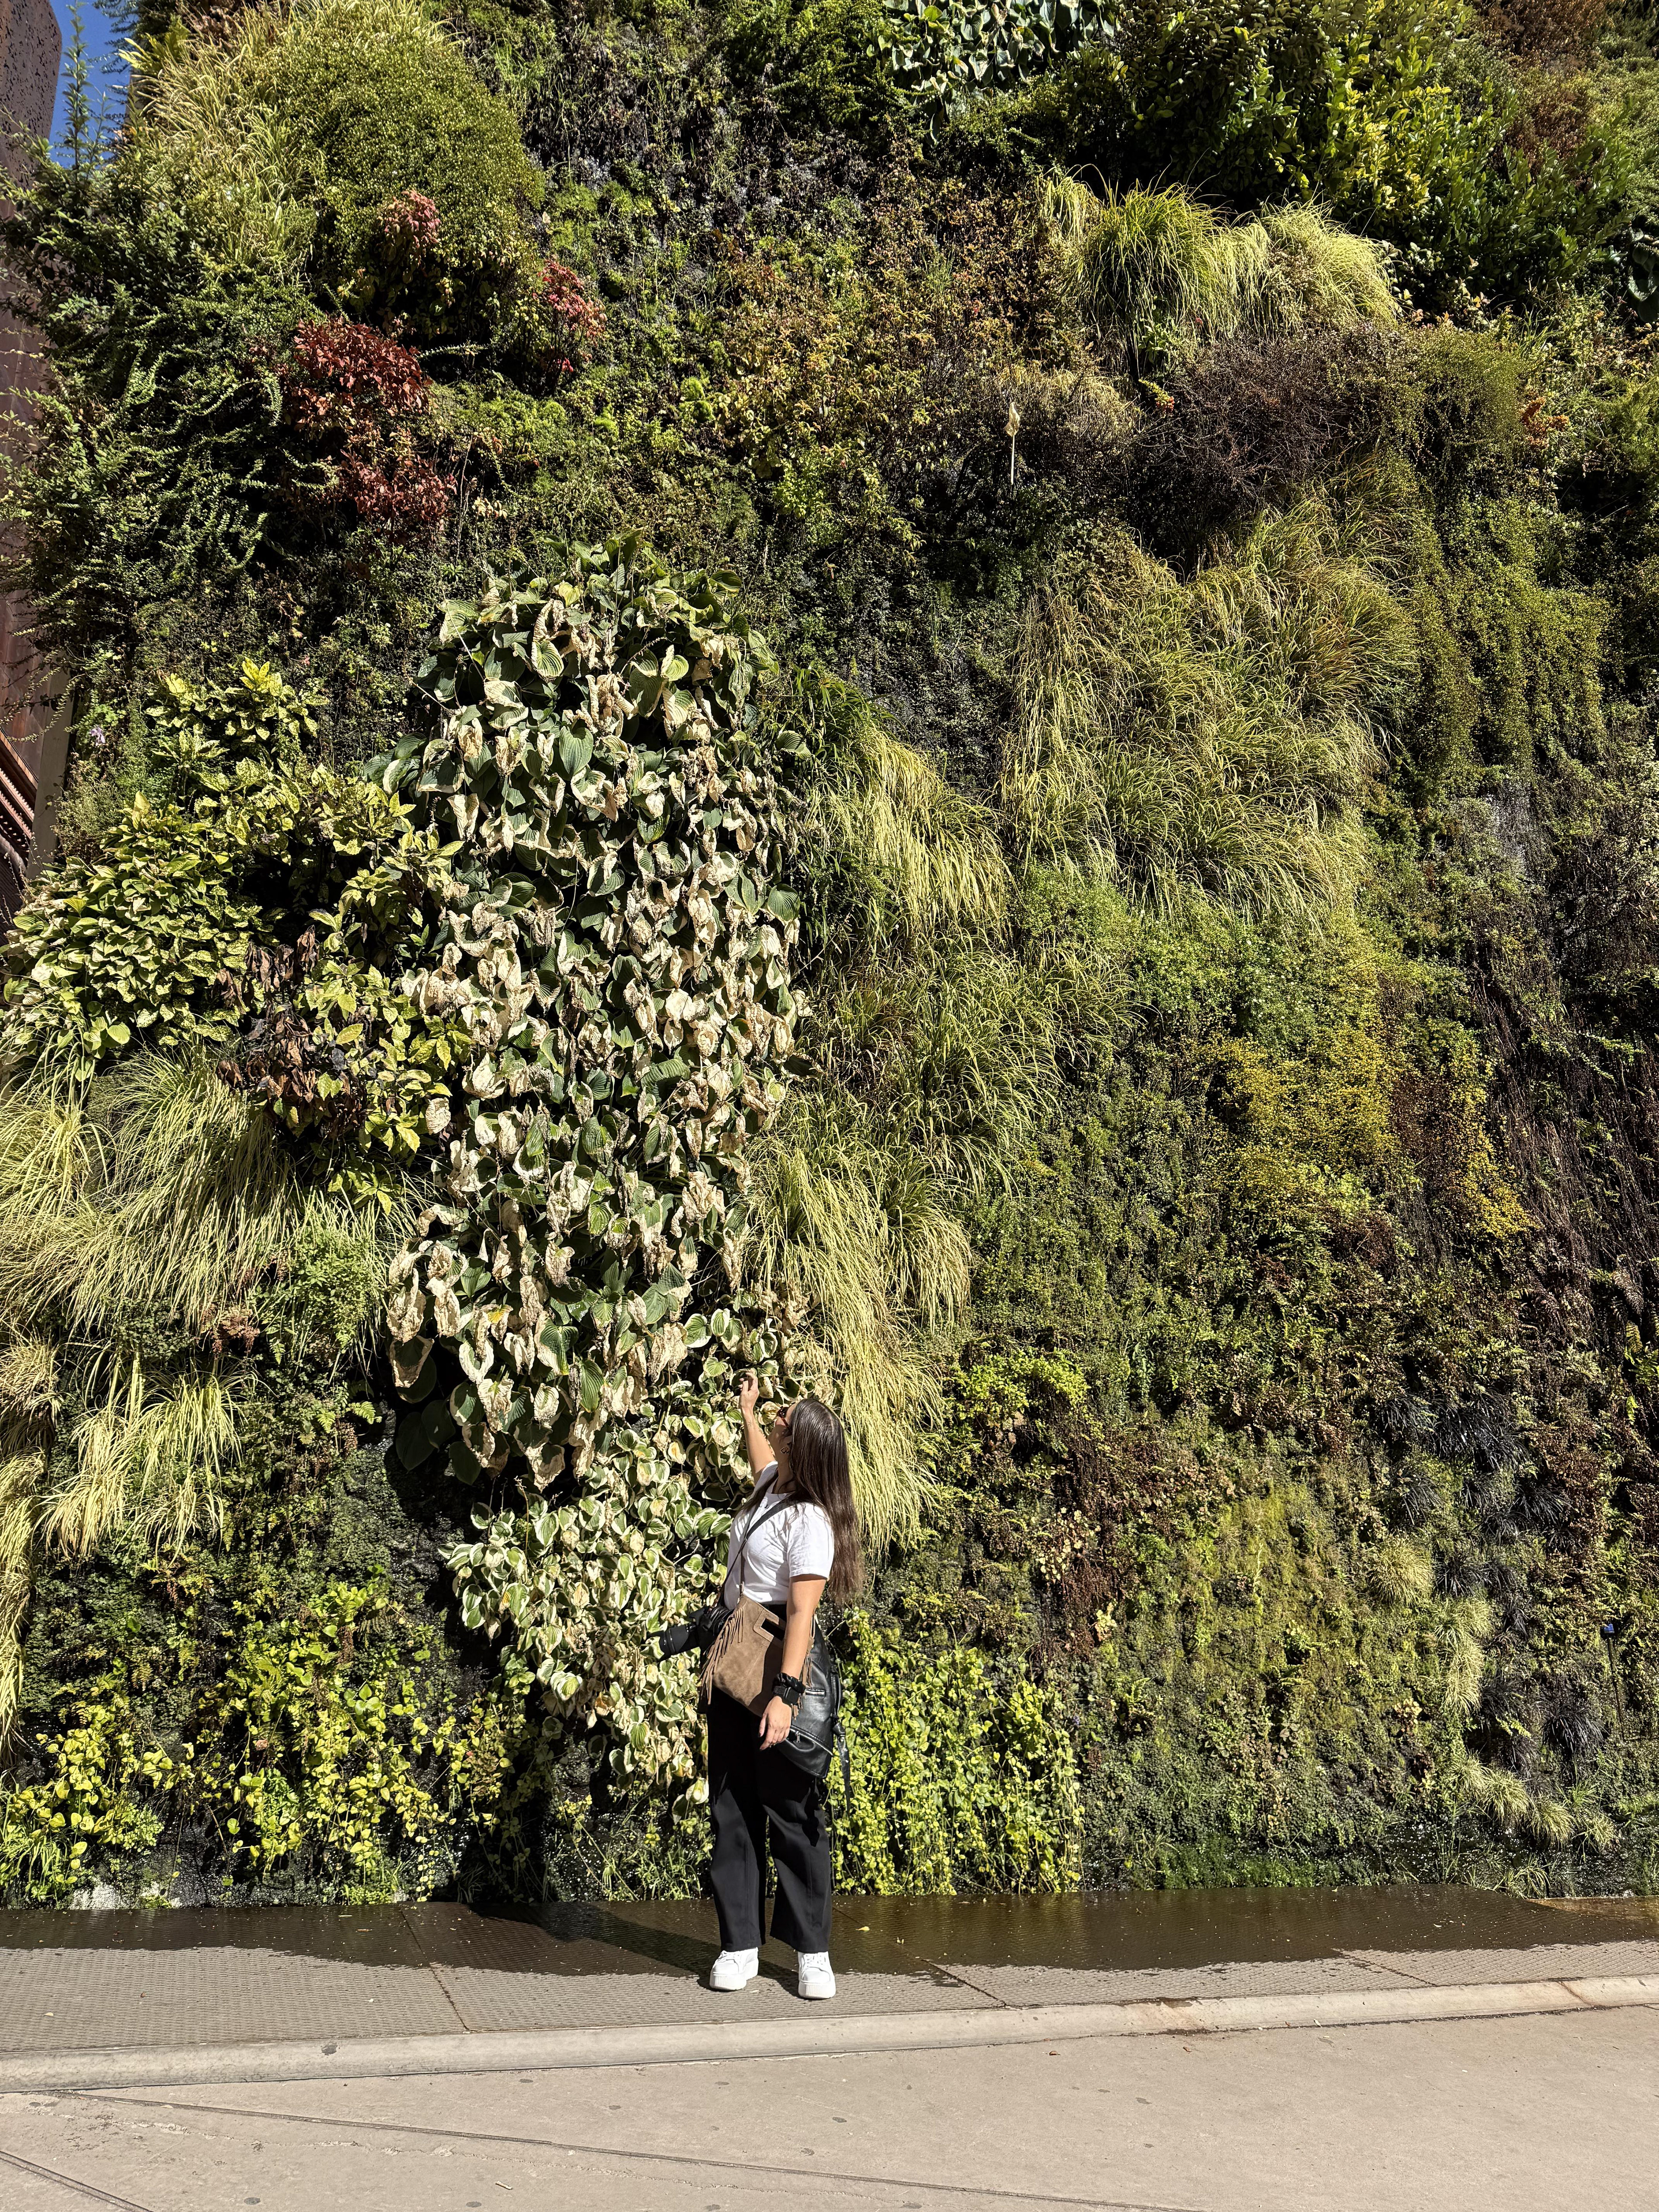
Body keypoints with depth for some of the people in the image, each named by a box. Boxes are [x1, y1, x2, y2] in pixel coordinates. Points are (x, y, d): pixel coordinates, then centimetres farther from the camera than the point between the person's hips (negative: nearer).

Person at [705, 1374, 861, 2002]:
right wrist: (746, 1409, 47)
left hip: (780, 1670, -8)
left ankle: (813, 1952, 9)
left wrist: (786, 1694, -32)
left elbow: (803, 1612, -25)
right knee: (733, 1810, 8)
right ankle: (740, 1946, 14)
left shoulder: (810, 1521, -18)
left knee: (793, 1811, -2)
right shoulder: (772, 1484, 6)